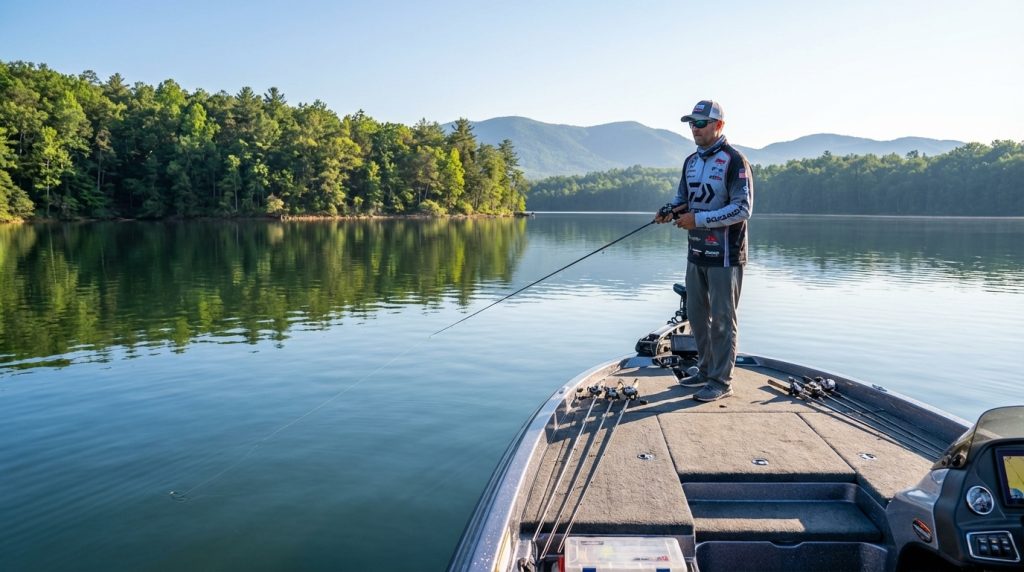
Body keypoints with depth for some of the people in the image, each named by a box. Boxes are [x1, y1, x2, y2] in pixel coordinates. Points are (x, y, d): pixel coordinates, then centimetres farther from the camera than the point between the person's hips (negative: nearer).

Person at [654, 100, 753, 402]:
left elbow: (742, 208, -17)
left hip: (724, 254, -8)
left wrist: (698, 219, -21)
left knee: (722, 319, -1)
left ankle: (721, 381, 7)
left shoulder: (734, 161, -11)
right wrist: (669, 210, 0)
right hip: (696, 252, 8)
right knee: (697, 314, 14)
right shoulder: (691, 162, 12)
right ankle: (706, 369, 29)